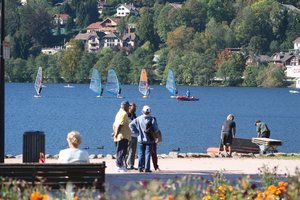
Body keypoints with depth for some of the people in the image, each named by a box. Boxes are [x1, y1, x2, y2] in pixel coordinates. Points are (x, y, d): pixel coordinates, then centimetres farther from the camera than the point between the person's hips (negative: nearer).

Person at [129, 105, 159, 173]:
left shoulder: (139, 118, -3)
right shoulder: (151, 119, -9)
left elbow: (131, 125, -6)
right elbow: (155, 129, -12)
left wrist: (136, 132, 0)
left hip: (140, 139, 2)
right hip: (149, 139, -2)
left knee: (141, 154, 9)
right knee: (148, 154, 1)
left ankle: (140, 168, 8)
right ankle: (147, 168, -2)